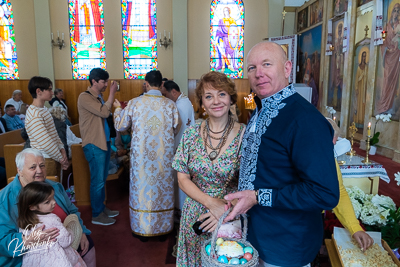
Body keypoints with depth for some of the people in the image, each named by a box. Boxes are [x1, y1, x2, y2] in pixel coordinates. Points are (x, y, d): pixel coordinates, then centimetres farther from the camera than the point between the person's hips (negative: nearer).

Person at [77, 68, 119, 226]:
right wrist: (112, 93, -18)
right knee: (98, 180, -1)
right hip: (94, 144, -9)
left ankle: (101, 207, 30)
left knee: (102, 178, 17)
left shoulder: (99, 97, 14)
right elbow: (104, 112, -24)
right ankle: (97, 215, 12)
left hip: (104, 142, 9)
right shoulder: (85, 97, -13)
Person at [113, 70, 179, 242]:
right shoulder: (171, 104, -6)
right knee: (163, 189, 13)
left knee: (141, 188, 12)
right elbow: (175, 129, 3)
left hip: (141, 155, -1)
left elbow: (120, 126, 4)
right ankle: (163, 229, 26)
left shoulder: (134, 103, -7)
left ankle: (142, 229, 25)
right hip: (164, 155, 1)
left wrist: (118, 109, 22)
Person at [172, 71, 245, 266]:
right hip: (195, 217, 3)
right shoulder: (191, 134, -5)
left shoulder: (245, 135, -13)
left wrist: (226, 210, -21)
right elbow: (183, 179, -3)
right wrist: (211, 202, -17)